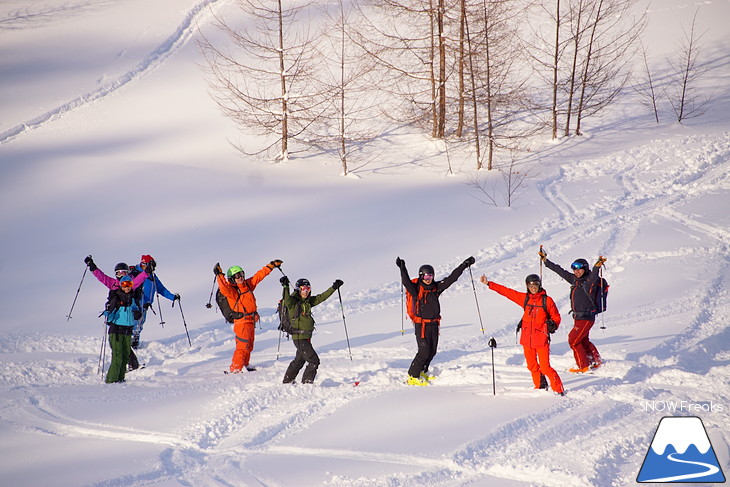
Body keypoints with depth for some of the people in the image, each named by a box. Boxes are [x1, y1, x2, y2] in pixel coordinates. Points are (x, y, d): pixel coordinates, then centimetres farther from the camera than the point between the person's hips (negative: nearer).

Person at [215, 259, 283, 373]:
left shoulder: (248, 284, 8)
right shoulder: (231, 290, -13)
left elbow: (259, 275, 15)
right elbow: (224, 288, -34)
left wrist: (271, 265, 17)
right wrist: (219, 275, -45)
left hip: (251, 321, 8)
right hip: (241, 321, -8)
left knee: (249, 346, 20)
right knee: (242, 347, -10)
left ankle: (245, 364, 36)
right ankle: (235, 370, -6)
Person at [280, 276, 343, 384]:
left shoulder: (308, 301, 12)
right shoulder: (293, 302, -11)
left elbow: (321, 297, 17)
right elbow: (287, 300, -32)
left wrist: (334, 287, 15)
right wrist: (285, 287, -46)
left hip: (306, 337, 9)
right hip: (299, 337, -9)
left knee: (299, 360, 21)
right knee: (314, 361, -9)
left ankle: (287, 381, 33)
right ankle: (307, 381, 0)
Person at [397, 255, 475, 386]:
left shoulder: (436, 288, 6)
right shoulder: (416, 289, -10)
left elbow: (451, 278, 9)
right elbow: (406, 282, -28)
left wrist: (464, 265, 9)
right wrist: (402, 269, -43)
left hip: (434, 324, 6)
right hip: (421, 325, -6)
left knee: (432, 351, 12)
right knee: (424, 351, -12)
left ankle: (422, 372, 31)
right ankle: (412, 377, -2)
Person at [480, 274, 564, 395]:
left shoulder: (547, 300, -3)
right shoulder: (525, 298, 8)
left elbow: (556, 317, 7)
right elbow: (506, 292, 12)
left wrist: (553, 325, -13)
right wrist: (488, 283, 13)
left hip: (541, 338, -5)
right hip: (527, 338, 5)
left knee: (545, 367, -9)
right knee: (532, 366, 11)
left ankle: (559, 389, 0)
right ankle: (539, 387, 27)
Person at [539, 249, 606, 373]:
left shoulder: (590, 281, -15)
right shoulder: (575, 280, 7)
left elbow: (593, 276, -38)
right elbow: (560, 271, 15)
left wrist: (597, 267, -59)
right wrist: (545, 260, 19)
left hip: (586, 318, -8)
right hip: (578, 317, 8)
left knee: (573, 340, -6)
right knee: (584, 341, 19)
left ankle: (583, 366, 3)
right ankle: (596, 361, 33)